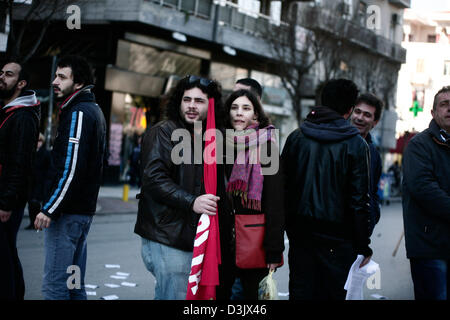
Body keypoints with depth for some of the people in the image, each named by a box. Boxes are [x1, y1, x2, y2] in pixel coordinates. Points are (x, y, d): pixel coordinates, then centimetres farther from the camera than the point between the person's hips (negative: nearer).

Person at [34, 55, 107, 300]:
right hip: (84, 208, 10)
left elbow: (71, 167, -22)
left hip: (67, 212, -10)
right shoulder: (94, 110, 18)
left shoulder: (78, 113, -13)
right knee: (74, 283, 15)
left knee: (54, 285, -7)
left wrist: (50, 209, -21)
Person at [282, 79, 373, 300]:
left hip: (299, 232, 4)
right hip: (336, 236, -3)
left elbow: (282, 186, 6)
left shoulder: (296, 137, 4)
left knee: (300, 291, 9)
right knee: (333, 292, 4)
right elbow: (359, 200, -8)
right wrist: (363, 246, -1)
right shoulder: (356, 145, -7)